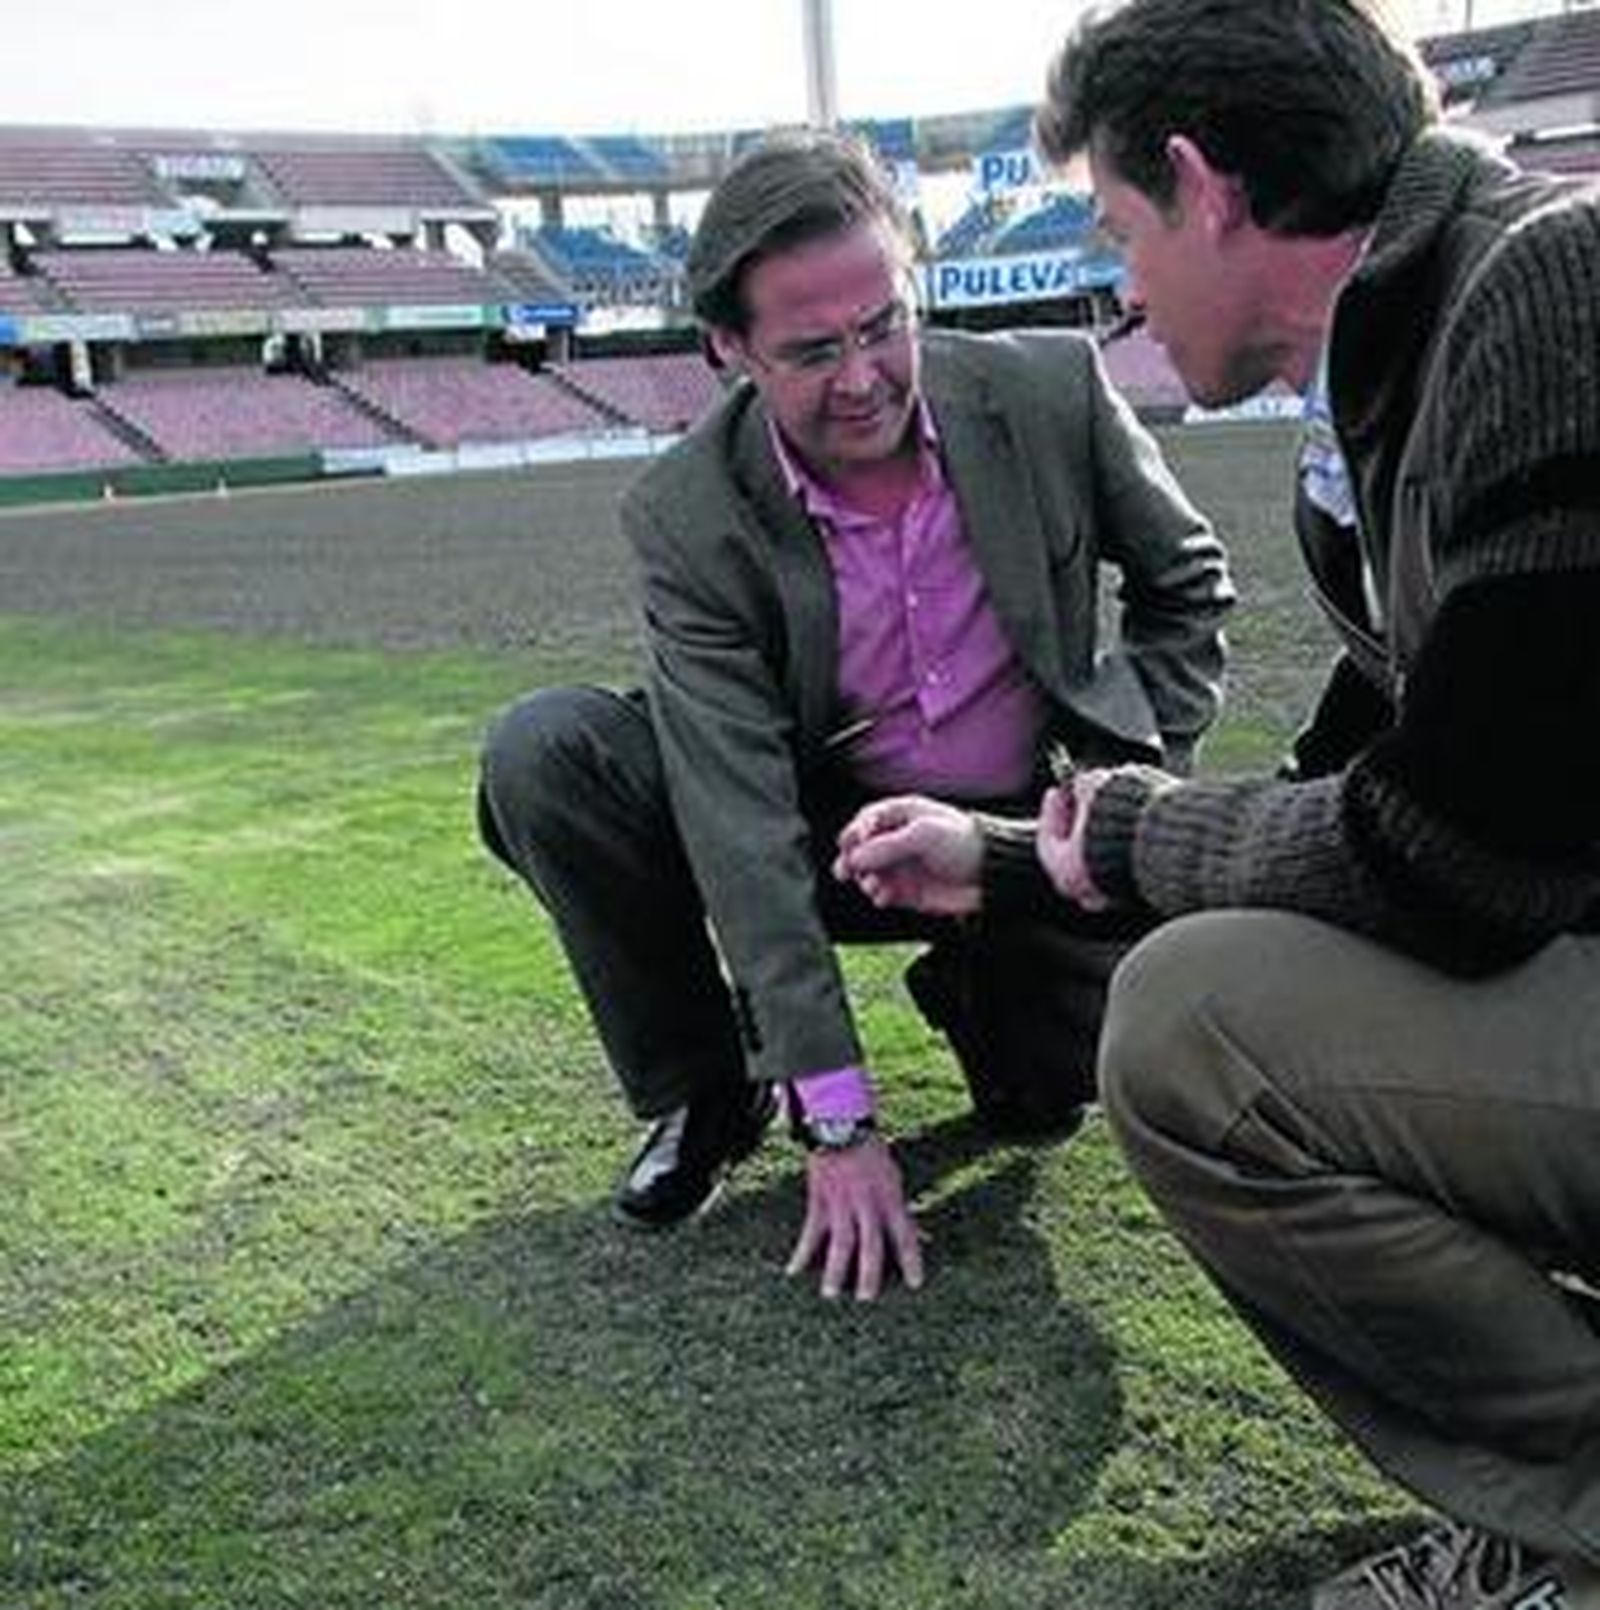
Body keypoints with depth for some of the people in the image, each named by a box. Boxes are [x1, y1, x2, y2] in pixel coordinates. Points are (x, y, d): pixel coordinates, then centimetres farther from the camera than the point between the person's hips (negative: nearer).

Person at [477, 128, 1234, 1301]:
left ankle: (979, 995, 13)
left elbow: (1188, 579, 4)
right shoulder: (686, 518, -20)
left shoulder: (1052, 392, -16)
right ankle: (705, 1091, -2)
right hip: (829, 835, 0)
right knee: (541, 754, -24)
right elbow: (744, 820, -25)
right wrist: (839, 1123, -28)